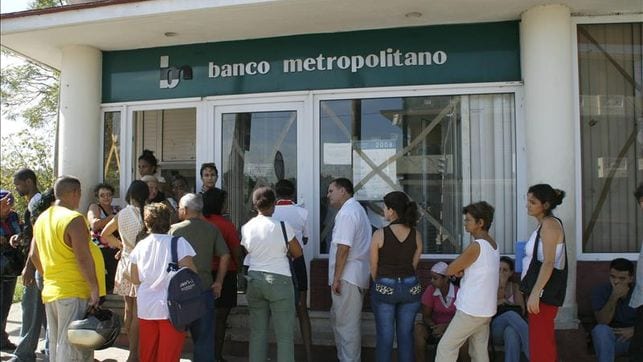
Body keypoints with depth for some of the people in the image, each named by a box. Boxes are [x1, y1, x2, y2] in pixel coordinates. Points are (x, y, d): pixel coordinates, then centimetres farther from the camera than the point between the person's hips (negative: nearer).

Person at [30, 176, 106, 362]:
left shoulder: (42, 219, 11)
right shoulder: (74, 219, -15)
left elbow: (34, 255, 18)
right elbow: (83, 258, -20)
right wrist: (95, 288, -17)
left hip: (50, 291, 8)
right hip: (75, 292, -8)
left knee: (56, 344, 18)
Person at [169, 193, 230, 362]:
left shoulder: (175, 229, -4)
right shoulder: (212, 229, 2)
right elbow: (225, 255, -1)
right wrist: (219, 282, 5)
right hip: (205, 288, 2)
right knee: (204, 335, 11)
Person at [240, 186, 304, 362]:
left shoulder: (246, 228, 1)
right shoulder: (282, 226, -12)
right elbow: (298, 253, -1)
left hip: (254, 279, 5)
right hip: (279, 280, -4)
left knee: (257, 331, 12)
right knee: (284, 334, 3)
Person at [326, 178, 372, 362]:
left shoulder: (347, 212, -15)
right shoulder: (355, 209, 19)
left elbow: (343, 247, -22)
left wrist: (336, 277, -19)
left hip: (348, 277, -11)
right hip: (354, 276, 11)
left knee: (346, 324, -2)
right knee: (338, 318, 19)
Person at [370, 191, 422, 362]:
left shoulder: (380, 234, -13)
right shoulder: (416, 235, -3)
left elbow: (373, 267, -4)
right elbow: (414, 264, 4)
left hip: (385, 288, -3)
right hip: (410, 288, 3)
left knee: (385, 336, 8)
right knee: (406, 335, 13)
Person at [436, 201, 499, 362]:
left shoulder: (476, 246, -18)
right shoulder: (493, 245, 10)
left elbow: (449, 271, -12)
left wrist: (457, 270, 6)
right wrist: (461, 270, -2)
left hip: (471, 311, -9)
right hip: (485, 310, 9)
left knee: (445, 348, -2)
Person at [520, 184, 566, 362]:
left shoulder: (549, 224, -12)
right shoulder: (543, 225, 16)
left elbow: (549, 263, -21)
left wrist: (535, 293, -26)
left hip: (544, 293, -10)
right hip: (541, 292, 10)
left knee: (540, 343, -6)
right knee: (544, 342, 15)